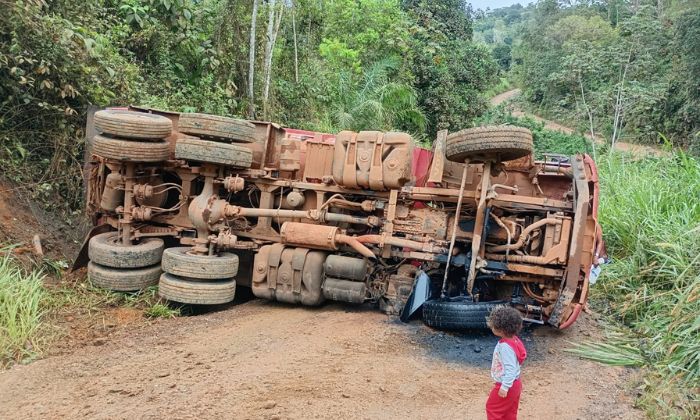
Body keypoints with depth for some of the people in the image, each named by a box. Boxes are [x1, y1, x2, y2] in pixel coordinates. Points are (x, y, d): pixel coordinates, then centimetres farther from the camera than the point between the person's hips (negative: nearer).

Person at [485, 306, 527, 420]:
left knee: (492, 408, 8)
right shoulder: (513, 340, -1)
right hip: (515, 384, 9)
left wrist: (505, 387, -25)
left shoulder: (505, 346, -30)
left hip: (507, 386, -9)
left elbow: (510, 368, -30)